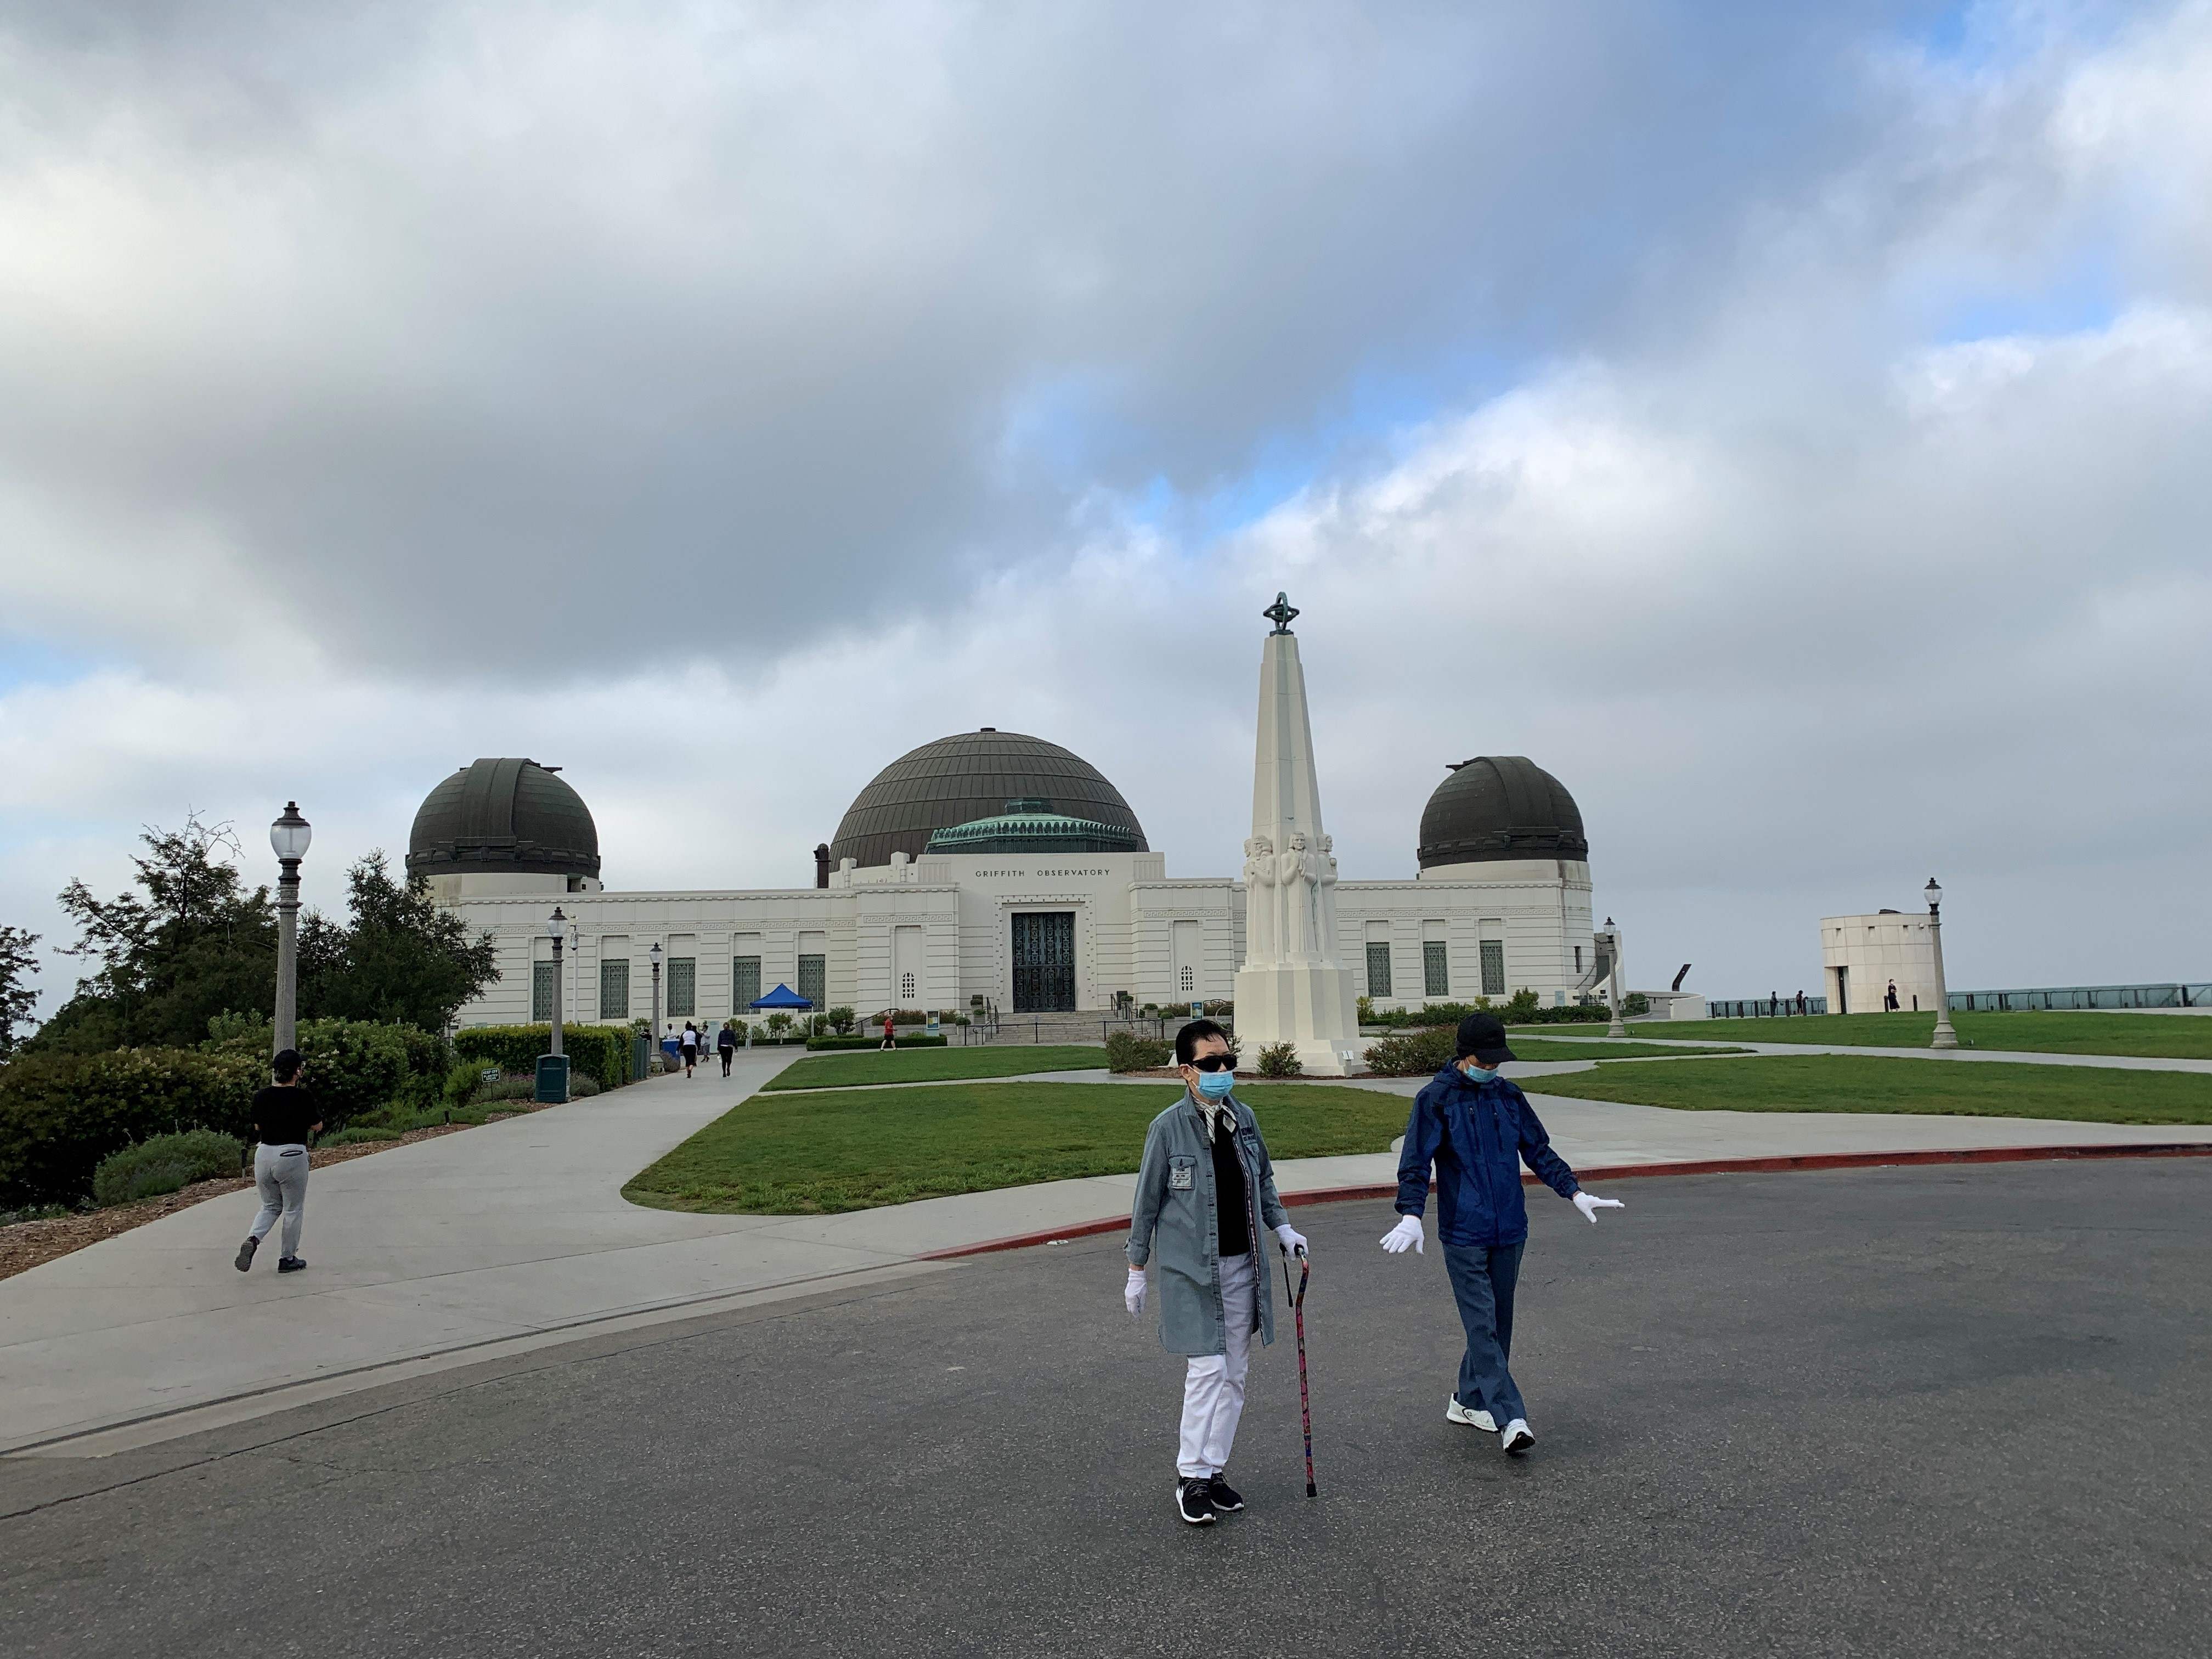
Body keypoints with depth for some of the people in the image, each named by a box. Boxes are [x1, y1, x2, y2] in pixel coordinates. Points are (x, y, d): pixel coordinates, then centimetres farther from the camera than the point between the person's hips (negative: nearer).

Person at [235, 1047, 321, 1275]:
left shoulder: (262, 1097, 1)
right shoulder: (302, 1098, -12)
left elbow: (258, 1127, 15)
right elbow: (317, 1126, 1)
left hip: (264, 1154, 5)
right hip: (292, 1155, -5)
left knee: (270, 1206, 21)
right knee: (293, 1210, 10)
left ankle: (253, 1239, -6)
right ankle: (288, 1259, 17)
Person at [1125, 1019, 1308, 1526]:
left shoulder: (1243, 1117, 3)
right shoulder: (1168, 1127, -12)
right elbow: (1147, 1202, -4)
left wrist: (1282, 1228, 8)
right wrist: (1137, 1271, -1)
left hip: (1240, 1266, 6)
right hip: (1190, 1268, -5)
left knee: (1234, 1374, 10)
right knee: (1207, 1368, -9)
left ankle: (1214, 1471, 22)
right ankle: (1191, 1479, 6)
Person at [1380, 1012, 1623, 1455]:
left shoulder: (1509, 1096, 7)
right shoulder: (1436, 1099, -7)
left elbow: (1540, 1152, 13)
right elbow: (1416, 1163, -11)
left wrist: (1575, 1193, 2)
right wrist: (1411, 1215, -25)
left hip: (1509, 1230, 5)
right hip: (1463, 1233, -5)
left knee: (1498, 1322, 12)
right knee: (1482, 1325, -9)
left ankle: (1468, 1401, 27)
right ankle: (1511, 1418, -9)